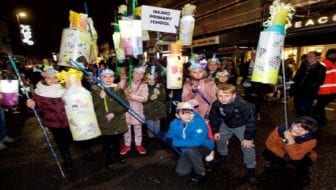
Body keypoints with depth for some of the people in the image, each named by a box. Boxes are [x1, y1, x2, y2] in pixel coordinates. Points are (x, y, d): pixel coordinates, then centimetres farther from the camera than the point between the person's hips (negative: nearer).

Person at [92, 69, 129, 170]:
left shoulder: (119, 89, -2)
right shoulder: (96, 90, -5)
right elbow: (92, 107, -9)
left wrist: (114, 113, -18)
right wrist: (100, 98, -24)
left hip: (118, 122, 2)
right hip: (103, 123, -1)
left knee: (117, 141, 19)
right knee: (106, 143, 12)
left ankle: (117, 155, 46)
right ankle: (108, 160, 38)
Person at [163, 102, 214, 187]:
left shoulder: (199, 123, -30)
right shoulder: (174, 123, -13)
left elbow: (196, 142, -41)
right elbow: (169, 138, -7)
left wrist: (174, 142, -38)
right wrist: (168, 140, -32)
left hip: (204, 147, -5)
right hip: (186, 151, 5)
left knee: (190, 150, -35)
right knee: (181, 171, -7)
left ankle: (201, 174, -8)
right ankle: (198, 162, 23)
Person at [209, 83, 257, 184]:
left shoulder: (243, 105, -38)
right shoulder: (216, 104, -26)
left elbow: (251, 121, -27)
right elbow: (214, 118, -6)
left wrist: (248, 137, -23)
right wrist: (215, 131, -2)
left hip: (242, 126, -4)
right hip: (226, 125, 4)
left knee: (247, 146, -10)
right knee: (220, 139, 17)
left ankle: (251, 169, 11)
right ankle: (223, 155, 46)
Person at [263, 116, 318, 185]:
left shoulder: (310, 140, -33)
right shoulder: (280, 130, -27)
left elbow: (296, 156, -41)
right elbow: (270, 143, -16)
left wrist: (290, 140, -50)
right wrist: (284, 155, -26)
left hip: (301, 157, -2)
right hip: (284, 154, 3)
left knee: (300, 161, -36)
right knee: (267, 153, -19)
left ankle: (302, 174, 2)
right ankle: (280, 163, 16)